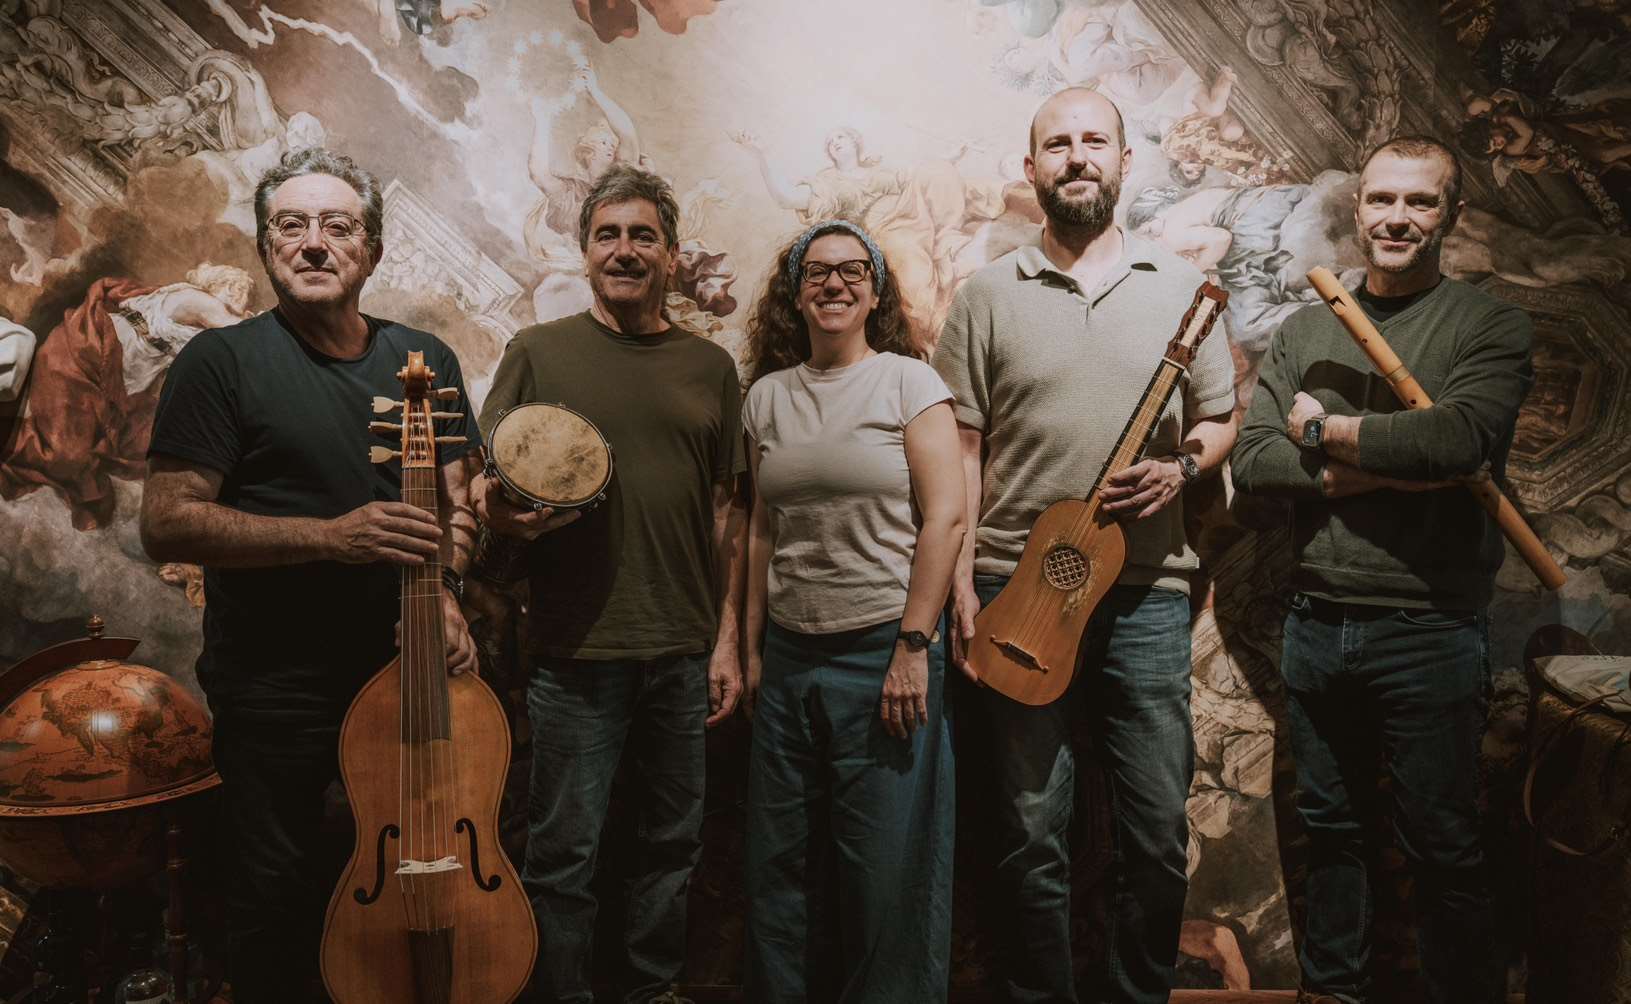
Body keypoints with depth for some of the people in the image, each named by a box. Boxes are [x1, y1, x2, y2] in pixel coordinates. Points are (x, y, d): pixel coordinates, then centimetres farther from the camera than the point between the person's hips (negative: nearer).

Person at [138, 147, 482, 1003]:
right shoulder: (221, 362, -7)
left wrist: (442, 587, -10)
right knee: (280, 900, 10)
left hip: (407, 673, 4)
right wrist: (333, 536, -24)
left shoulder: (425, 362, 6)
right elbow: (167, 524, -13)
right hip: (276, 689, -4)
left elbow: (456, 502, 11)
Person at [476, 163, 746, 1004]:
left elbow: (728, 508, 9)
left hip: (686, 652, 3)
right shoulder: (537, 352, 2)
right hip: (575, 650, -2)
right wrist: (496, 509, -21)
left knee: (674, 840, 14)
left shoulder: (710, 367, 9)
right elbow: (486, 485, 2)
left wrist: (729, 634, 5)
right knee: (563, 853, 5)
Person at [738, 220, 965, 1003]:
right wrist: (752, 647, 10)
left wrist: (912, 648, -13)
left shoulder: (908, 381, -3)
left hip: (883, 652, -4)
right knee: (778, 864, 11)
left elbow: (944, 518, -9)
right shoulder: (767, 396, 10)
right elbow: (762, 531, 13)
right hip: (789, 654, 4)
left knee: (890, 868, 4)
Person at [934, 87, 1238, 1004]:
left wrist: (1182, 466, -9)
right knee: (1033, 831, 7)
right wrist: (960, 584, -3)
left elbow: (1221, 420, 13)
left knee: (1159, 829, 6)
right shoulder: (990, 294, 5)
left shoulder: (1180, 286, 9)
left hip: (1148, 591, 1)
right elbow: (963, 451, 4)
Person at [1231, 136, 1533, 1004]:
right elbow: (1252, 460, -3)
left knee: (1443, 851, 6)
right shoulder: (1304, 332, 9)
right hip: (1316, 623, 4)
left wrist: (1323, 431, -10)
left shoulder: (1488, 327, -2)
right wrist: (1382, 469, -15)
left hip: (1429, 629, -4)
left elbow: (1459, 438, -21)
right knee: (1331, 830, 17)